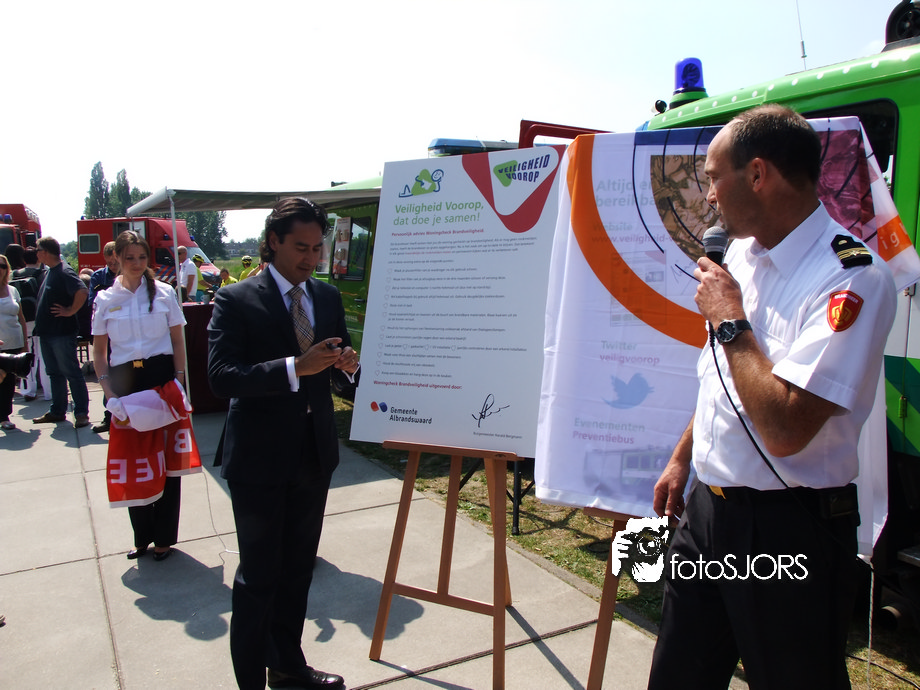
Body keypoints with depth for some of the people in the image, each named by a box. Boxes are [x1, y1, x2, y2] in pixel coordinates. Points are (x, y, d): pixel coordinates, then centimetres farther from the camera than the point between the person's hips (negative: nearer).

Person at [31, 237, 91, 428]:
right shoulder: (49, 272, 14)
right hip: (47, 332, 10)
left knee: (71, 373, -4)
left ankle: (82, 412, 2)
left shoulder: (65, 272, -16)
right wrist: (40, 325, 17)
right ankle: (57, 411, 24)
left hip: (62, 333, -10)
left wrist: (70, 311, -21)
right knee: (55, 374, 15)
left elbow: (83, 292, -32)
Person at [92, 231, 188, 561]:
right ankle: (142, 534, 22)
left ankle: (164, 535, 16)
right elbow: (99, 348, 9)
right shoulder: (106, 299, 5)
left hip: (161, 376, -1)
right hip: (125, 380, 1)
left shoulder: (164, 292, 2)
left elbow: (178, 339, 4)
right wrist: (107, 386, -2)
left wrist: (179, 378, -3)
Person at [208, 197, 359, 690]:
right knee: (258, 576, 6)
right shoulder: (236, 300, -10)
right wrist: (295, 368, -31)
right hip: (260, 459, -5)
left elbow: (338, 361, 13)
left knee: (298, 568, 19)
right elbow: (220, 376, -21)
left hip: (314, 455, 6)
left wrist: (350, 364, -12)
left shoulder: (328, 297, 7)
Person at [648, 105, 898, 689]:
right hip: (707, 508, 8)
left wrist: (730, 321, -20)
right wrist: (682, 458, 18)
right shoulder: (743, 254, 5)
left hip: (789, 528, -7)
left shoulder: (851, 278, -22)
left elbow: (783, 430, -30)